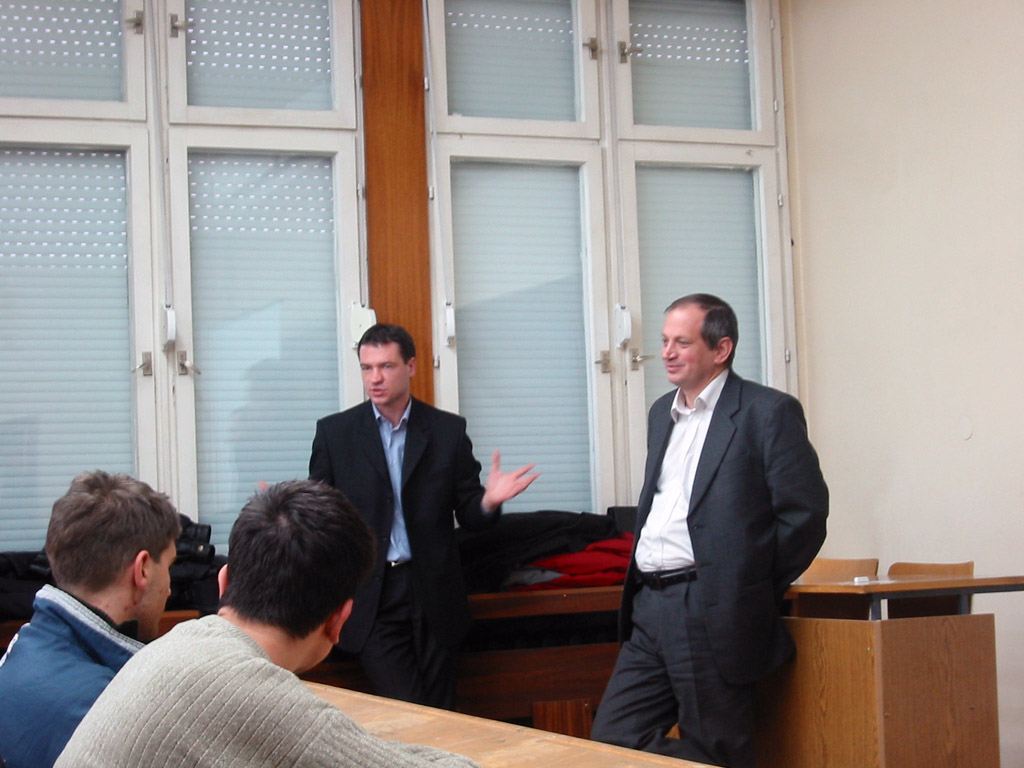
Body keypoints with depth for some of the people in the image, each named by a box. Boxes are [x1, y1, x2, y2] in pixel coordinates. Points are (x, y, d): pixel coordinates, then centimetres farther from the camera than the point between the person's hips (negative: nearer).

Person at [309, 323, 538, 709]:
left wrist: (489, 501, -17)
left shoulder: (448, 430, 5)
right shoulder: (335, 432, 4)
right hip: (372, 597, -1)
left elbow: (468, 514, 5)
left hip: (433, 594, 1)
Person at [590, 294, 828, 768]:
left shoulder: (769, 412, -7)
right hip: (648, 607, 8)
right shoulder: (662, 413, 17)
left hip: (712, 613, -7)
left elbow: (805, 513, -9)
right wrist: (640, 588, 14)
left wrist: (753, 593, -3)